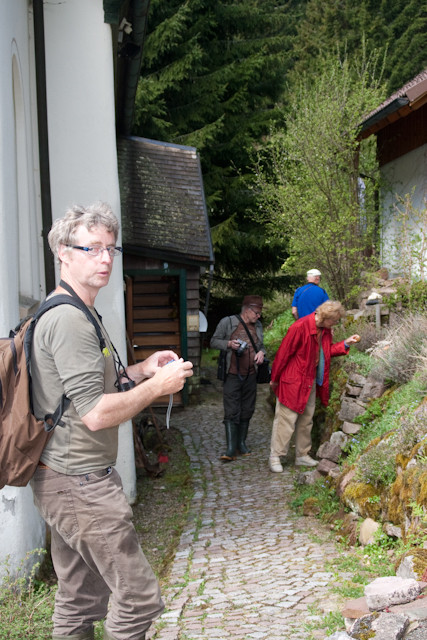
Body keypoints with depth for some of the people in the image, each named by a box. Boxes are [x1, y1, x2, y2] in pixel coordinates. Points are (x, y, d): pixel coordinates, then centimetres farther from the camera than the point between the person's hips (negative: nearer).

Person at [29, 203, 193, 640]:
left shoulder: (74, 314, 16)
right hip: (81, 484, -11)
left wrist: (138, 371, 11)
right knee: (138, 596, -5)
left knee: (79, 598, 16)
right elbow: (96, 414, -24)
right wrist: (158, 386, -12)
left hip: (63, 480, 11)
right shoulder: (69, 320, -18)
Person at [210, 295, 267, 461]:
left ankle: (242, 443, 21)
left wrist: (261, 352, 0)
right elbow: (214, 342, 0)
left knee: (247, 411, 10)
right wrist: (228, 344, -18)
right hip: (232, 375, -5)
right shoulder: (227, 322, -4)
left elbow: (261, 345, 23)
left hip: (250, 375, 5)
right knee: (232, 412, -8)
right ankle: (231, 449, -9)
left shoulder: (257, 325, 11)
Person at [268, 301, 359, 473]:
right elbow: (283, 353, -16)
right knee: (286, 419, -4)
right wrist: (275, 379, -8)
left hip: (311, 382, 8)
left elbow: (327, 350, 17)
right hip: (292, 382, -8)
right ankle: (275, 457, 6)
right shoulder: (299, 327, -23)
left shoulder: (325, 330, 3)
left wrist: (346, 344, 3)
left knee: (306, 420, 15)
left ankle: (302, 455, 26)